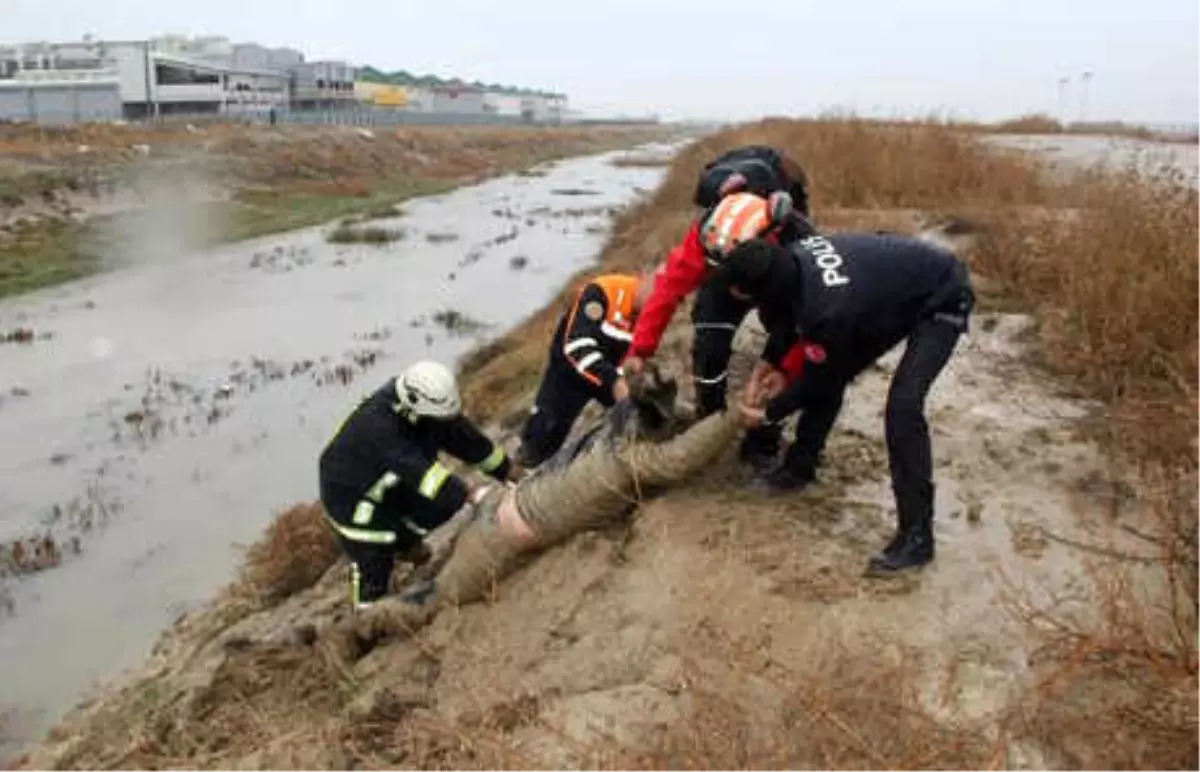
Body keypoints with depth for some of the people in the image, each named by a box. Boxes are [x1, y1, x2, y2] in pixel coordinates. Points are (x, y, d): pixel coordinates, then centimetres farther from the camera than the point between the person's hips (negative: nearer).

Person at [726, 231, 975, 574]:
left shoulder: (829, 309, -38)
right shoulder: (795, 258, -17)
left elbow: (817, 378, -18)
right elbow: (790, 311, 8)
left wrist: (769, 413, -3)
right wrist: (769, 362, 4)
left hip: (942, 299, -9)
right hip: (899, 286, 9)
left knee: (903, 403, -23)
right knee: (831, 373, 9)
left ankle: (916, 535, -15)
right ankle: (799, 466, 28)